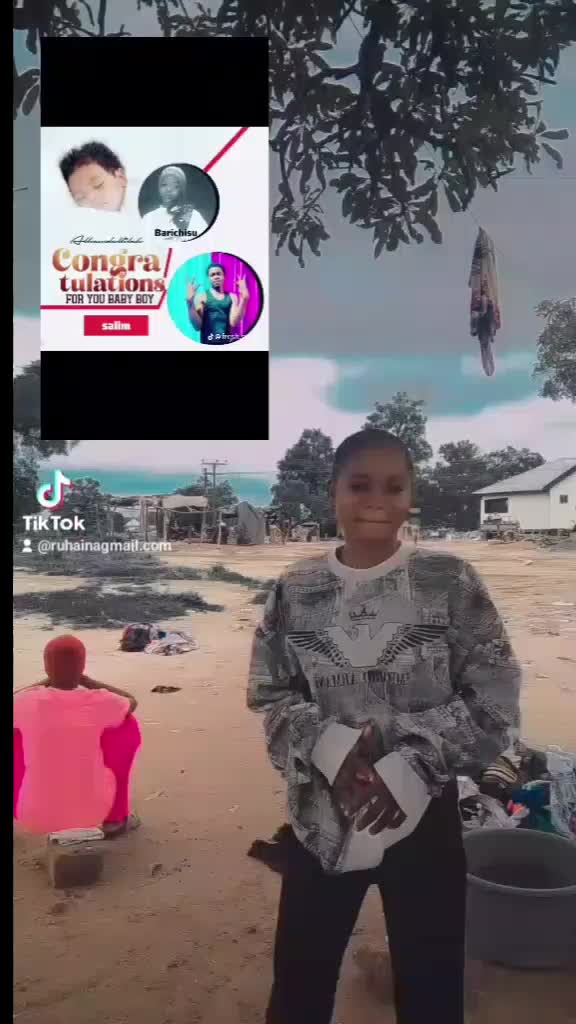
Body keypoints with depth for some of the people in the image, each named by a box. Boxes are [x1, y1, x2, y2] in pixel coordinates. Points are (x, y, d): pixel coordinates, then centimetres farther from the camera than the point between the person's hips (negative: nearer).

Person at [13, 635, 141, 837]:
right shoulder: (101, 702, -13)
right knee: (128, 724, 16)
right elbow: (132, 702, 11)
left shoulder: (25, 702, -12)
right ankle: (116, 818, 24)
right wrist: (86, 681, 17)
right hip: (92, 812, -1)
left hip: (33, 817, 1)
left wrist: (47, 682, 19)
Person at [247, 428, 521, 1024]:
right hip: (321, 817, 2)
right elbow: (269, 695, 1)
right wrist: (328, 745, -17)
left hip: (422, 817, -1)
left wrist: (410, 766, -16)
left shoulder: (450, 583, -8)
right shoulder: (296, 591, -3)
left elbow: (494, 701, -7)